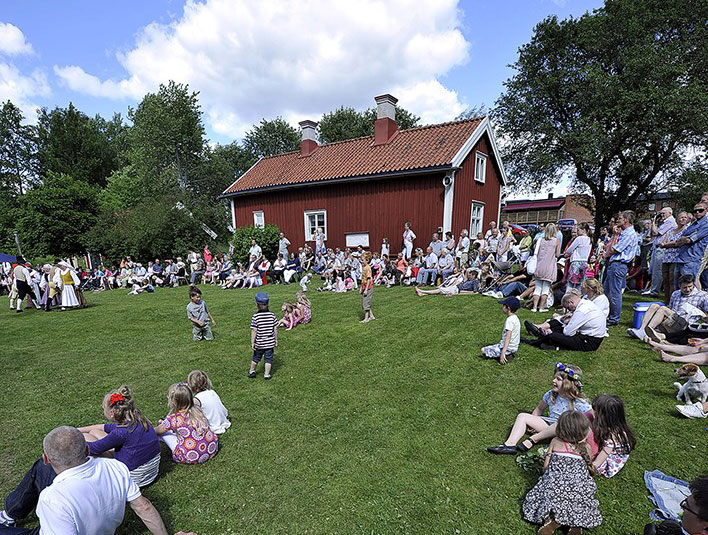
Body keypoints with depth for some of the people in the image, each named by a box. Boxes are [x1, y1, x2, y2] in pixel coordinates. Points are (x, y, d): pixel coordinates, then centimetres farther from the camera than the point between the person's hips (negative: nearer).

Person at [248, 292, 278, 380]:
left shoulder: (255, 316, -16)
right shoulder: (272, 315, -8)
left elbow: (254, 331, -15)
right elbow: (275, 329, -3)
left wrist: (252, 342, -7)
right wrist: (276, 340, 9)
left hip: (259, 343, 0)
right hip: (270, 343, 0)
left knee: (256, 358, 19)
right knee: (268, 359, 11)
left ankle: (252, 371, 37)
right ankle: (267, 374, 16)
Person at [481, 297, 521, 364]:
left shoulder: (510, 320, -23)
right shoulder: (515, 317, 7)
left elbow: (508, 337, -30)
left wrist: (503, 352, -35)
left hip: (508, 348, -10)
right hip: (514, 347, 10)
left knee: (484, 350, -4)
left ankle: (505, 355, -7)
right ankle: (509, 354, 10)